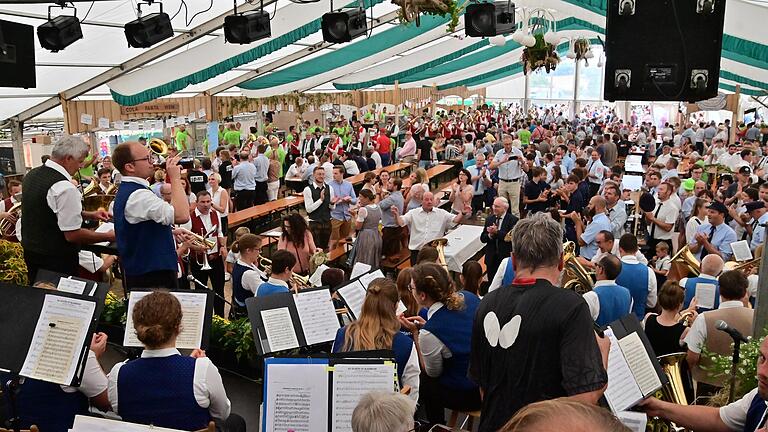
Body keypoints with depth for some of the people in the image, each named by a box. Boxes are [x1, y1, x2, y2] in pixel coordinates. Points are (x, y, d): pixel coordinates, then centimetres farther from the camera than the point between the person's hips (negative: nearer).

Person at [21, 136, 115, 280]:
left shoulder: (32, 175, 3)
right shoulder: (64, 188, -26)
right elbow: (72, 235, -24)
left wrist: (89, 215, 12)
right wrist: (108, 237, -12)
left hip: (29, 251, 8)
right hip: (56, 259, -8)